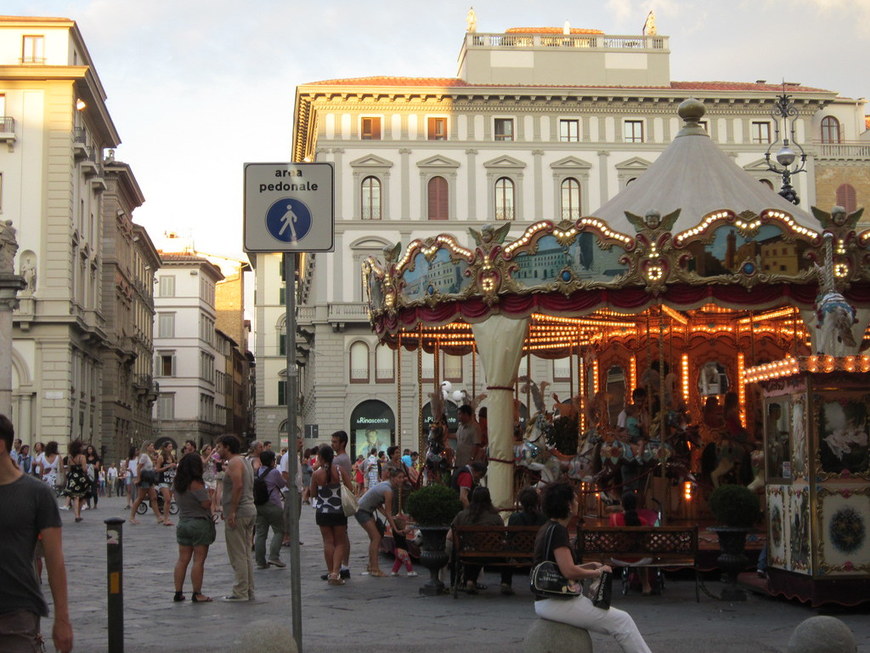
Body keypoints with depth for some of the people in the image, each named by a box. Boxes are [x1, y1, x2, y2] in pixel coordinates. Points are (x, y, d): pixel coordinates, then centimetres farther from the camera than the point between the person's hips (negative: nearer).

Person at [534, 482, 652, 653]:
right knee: (621, 620, -7)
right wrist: (597, 572, -9)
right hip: (555, 602, -10)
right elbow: (569, 571, -25)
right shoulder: (558, 530, -16)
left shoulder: (548, 529, 14)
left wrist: (591, 565, 10)